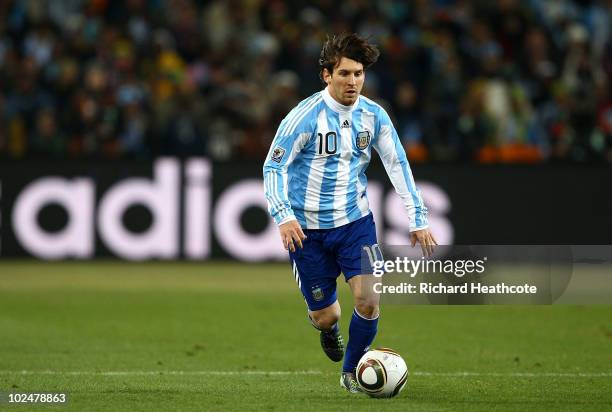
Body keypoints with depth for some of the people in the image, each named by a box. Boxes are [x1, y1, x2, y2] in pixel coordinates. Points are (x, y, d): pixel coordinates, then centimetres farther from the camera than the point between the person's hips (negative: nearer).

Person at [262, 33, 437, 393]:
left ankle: (353, 372, 9)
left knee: (369, 299, -16)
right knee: (325, 315, 2)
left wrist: (418, 219, 1)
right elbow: (274, 166, -14)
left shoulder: (374, 115, -4)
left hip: (355, 219, 3)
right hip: (308, 228, -3)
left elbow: (398, 165, 5)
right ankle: (328, 326, 43)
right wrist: (283, 216, -28)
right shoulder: (306, 116, -16)